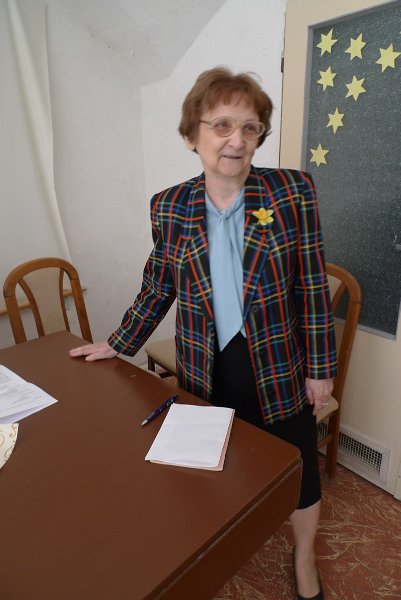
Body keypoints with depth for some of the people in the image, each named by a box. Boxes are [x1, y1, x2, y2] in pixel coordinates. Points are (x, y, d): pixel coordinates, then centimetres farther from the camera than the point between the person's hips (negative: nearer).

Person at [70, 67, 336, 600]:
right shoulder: (169, 207, -3)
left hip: (279, 370, -1)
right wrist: (119, 344, 11)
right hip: (205, 373, 2)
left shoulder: (293, 192, -9)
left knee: (298, 470, 17)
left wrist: (320, 367, -4)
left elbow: (313, 287, -6)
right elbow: (157, 288, 7)